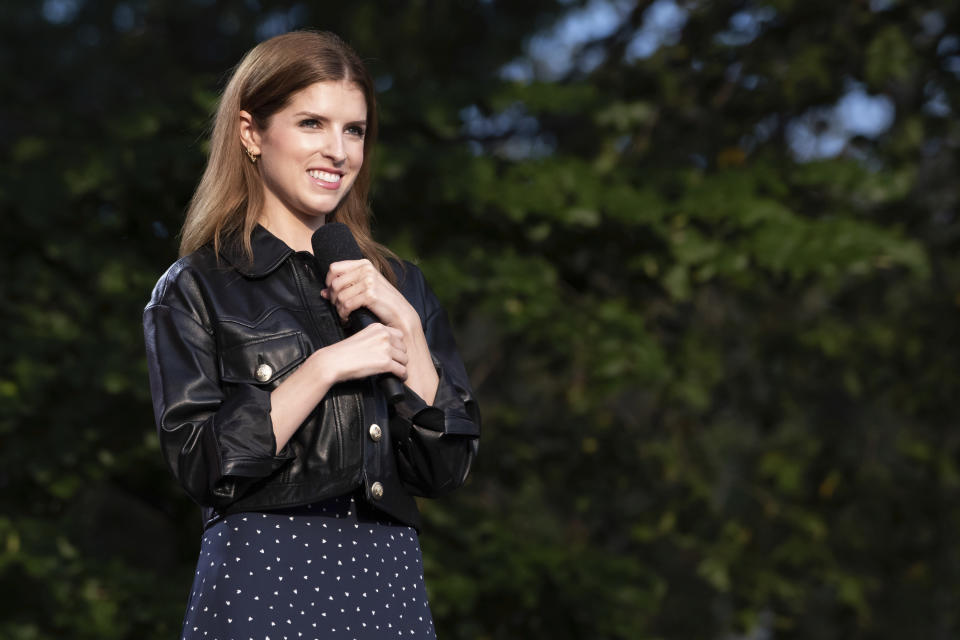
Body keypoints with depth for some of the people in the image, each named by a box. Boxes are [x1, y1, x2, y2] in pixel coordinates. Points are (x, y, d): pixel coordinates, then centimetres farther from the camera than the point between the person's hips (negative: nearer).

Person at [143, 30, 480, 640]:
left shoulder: (399, 285, 12)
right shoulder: (196, 287, 0)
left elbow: (446, 467, 3)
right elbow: (202, 465, -10)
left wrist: (404, 326, -6)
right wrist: (325, 368, -14)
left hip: (391, 589, 4)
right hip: (262, 586, -4)